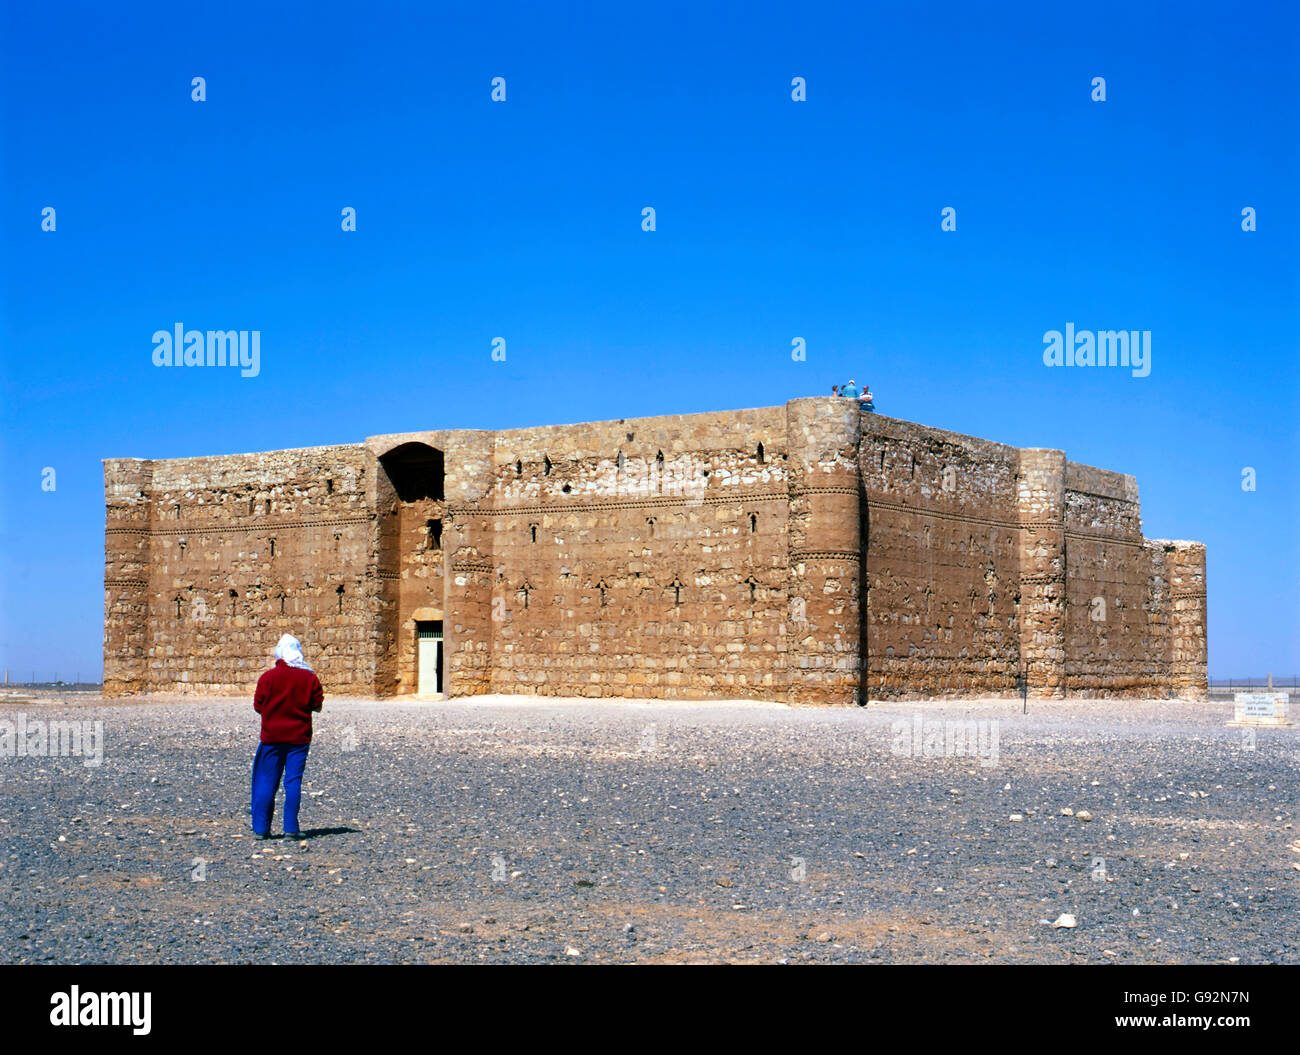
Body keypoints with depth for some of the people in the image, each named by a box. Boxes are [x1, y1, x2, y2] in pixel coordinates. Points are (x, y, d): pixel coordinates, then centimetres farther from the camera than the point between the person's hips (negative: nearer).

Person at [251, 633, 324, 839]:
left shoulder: (268, 677, -5)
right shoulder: (309, 677, -3)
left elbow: (258, 706, -2)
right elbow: (317, 706, 2)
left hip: (272, 736, 0)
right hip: (299, 737, 0)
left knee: (267, 782, 7)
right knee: (294, 781, 2)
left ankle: (261, 828, 9)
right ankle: (291, 828, -1)